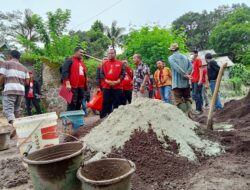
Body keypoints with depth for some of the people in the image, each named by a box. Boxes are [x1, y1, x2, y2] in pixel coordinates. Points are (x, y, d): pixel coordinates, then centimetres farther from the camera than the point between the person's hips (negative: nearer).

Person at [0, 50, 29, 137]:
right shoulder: (24, 67, 20)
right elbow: (27, 81, 13)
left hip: (9, 90, -5)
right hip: (21, 91, 5)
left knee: (8, 110, -10)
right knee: (16, 111, 16)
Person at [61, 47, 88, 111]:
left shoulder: (82, 63, 22)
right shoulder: (69, 61, -4)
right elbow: (64, 72, -15)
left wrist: (85, 85, 23)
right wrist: (67, 83, -23)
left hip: (81, 87, 8)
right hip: (72, 87, -8)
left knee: (79, 103, 13)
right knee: (72, 104, -9)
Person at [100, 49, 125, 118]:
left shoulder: (120, 63, 6)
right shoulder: (104, 64, 12)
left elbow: (123, 74, -1)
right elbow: (101, 74, 5)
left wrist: (117, 81, -15)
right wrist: (107, 81, -11)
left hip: (117, 86, -1)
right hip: (106, 86, 1)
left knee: (116, 103, 2)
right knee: (106, 102, 3)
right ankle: (103, 117, 9)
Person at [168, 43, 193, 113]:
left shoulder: (171, 58, -2)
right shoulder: (185, 57, 13)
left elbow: (177, 67, -16)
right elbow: (191, 66, 0)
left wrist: (185, 75, -14)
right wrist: (186, 74, -8)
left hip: (177, 83, -5)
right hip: (186, 82, 5)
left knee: (179, 100, 0)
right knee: (188, 99, 13)